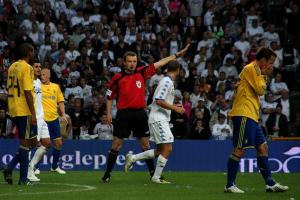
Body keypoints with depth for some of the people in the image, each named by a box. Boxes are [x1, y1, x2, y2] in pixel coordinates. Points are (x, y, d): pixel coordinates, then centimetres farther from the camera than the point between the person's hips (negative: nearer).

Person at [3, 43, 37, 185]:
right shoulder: (27, 68, -12)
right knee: (25, 142, -2)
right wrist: (33, 114, -17)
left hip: (14, 109, 8)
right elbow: (27, 92, -18)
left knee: (24, 142, 16)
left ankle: (10, 167, 0)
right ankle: (23, 179, 0)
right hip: (24, 110, -8)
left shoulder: (12, 67, 13)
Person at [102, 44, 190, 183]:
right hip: (124, 113, -3)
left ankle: (152, 173, 15)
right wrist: (109, 113, -1)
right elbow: (109, 96, 6)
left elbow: (159, 63, 10)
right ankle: (107, 174, 5)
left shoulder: (142, 72, 6)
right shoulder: (118, 77, -1)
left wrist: (176, 55, 10)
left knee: (145, 144, 8)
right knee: (117, 144, -2)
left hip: (140, 113, 3)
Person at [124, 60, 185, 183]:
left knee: (160, 150, 12)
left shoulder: (167, 81, 15)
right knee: (167, 149, -10)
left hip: (161, 119, 10)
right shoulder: (167, 82, -15)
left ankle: (132, 158, 17)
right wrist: (175, 108, -18)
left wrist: (174, 105, 20)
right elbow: (158, 100, -22)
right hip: (158, 119, -10)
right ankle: (156, 177, -5)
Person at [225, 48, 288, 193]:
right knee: (239, 150, -10)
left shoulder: (256, 70, 22)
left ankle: (270, 184, 10)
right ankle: (230, 185, -7)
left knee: (263, 147, 9)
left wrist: (264, 76, 13)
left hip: (251, 116, 11)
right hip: (243, 115, -11)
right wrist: (263, 75, 1)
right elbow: (260, 90, -12)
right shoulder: (250, 69, -8)